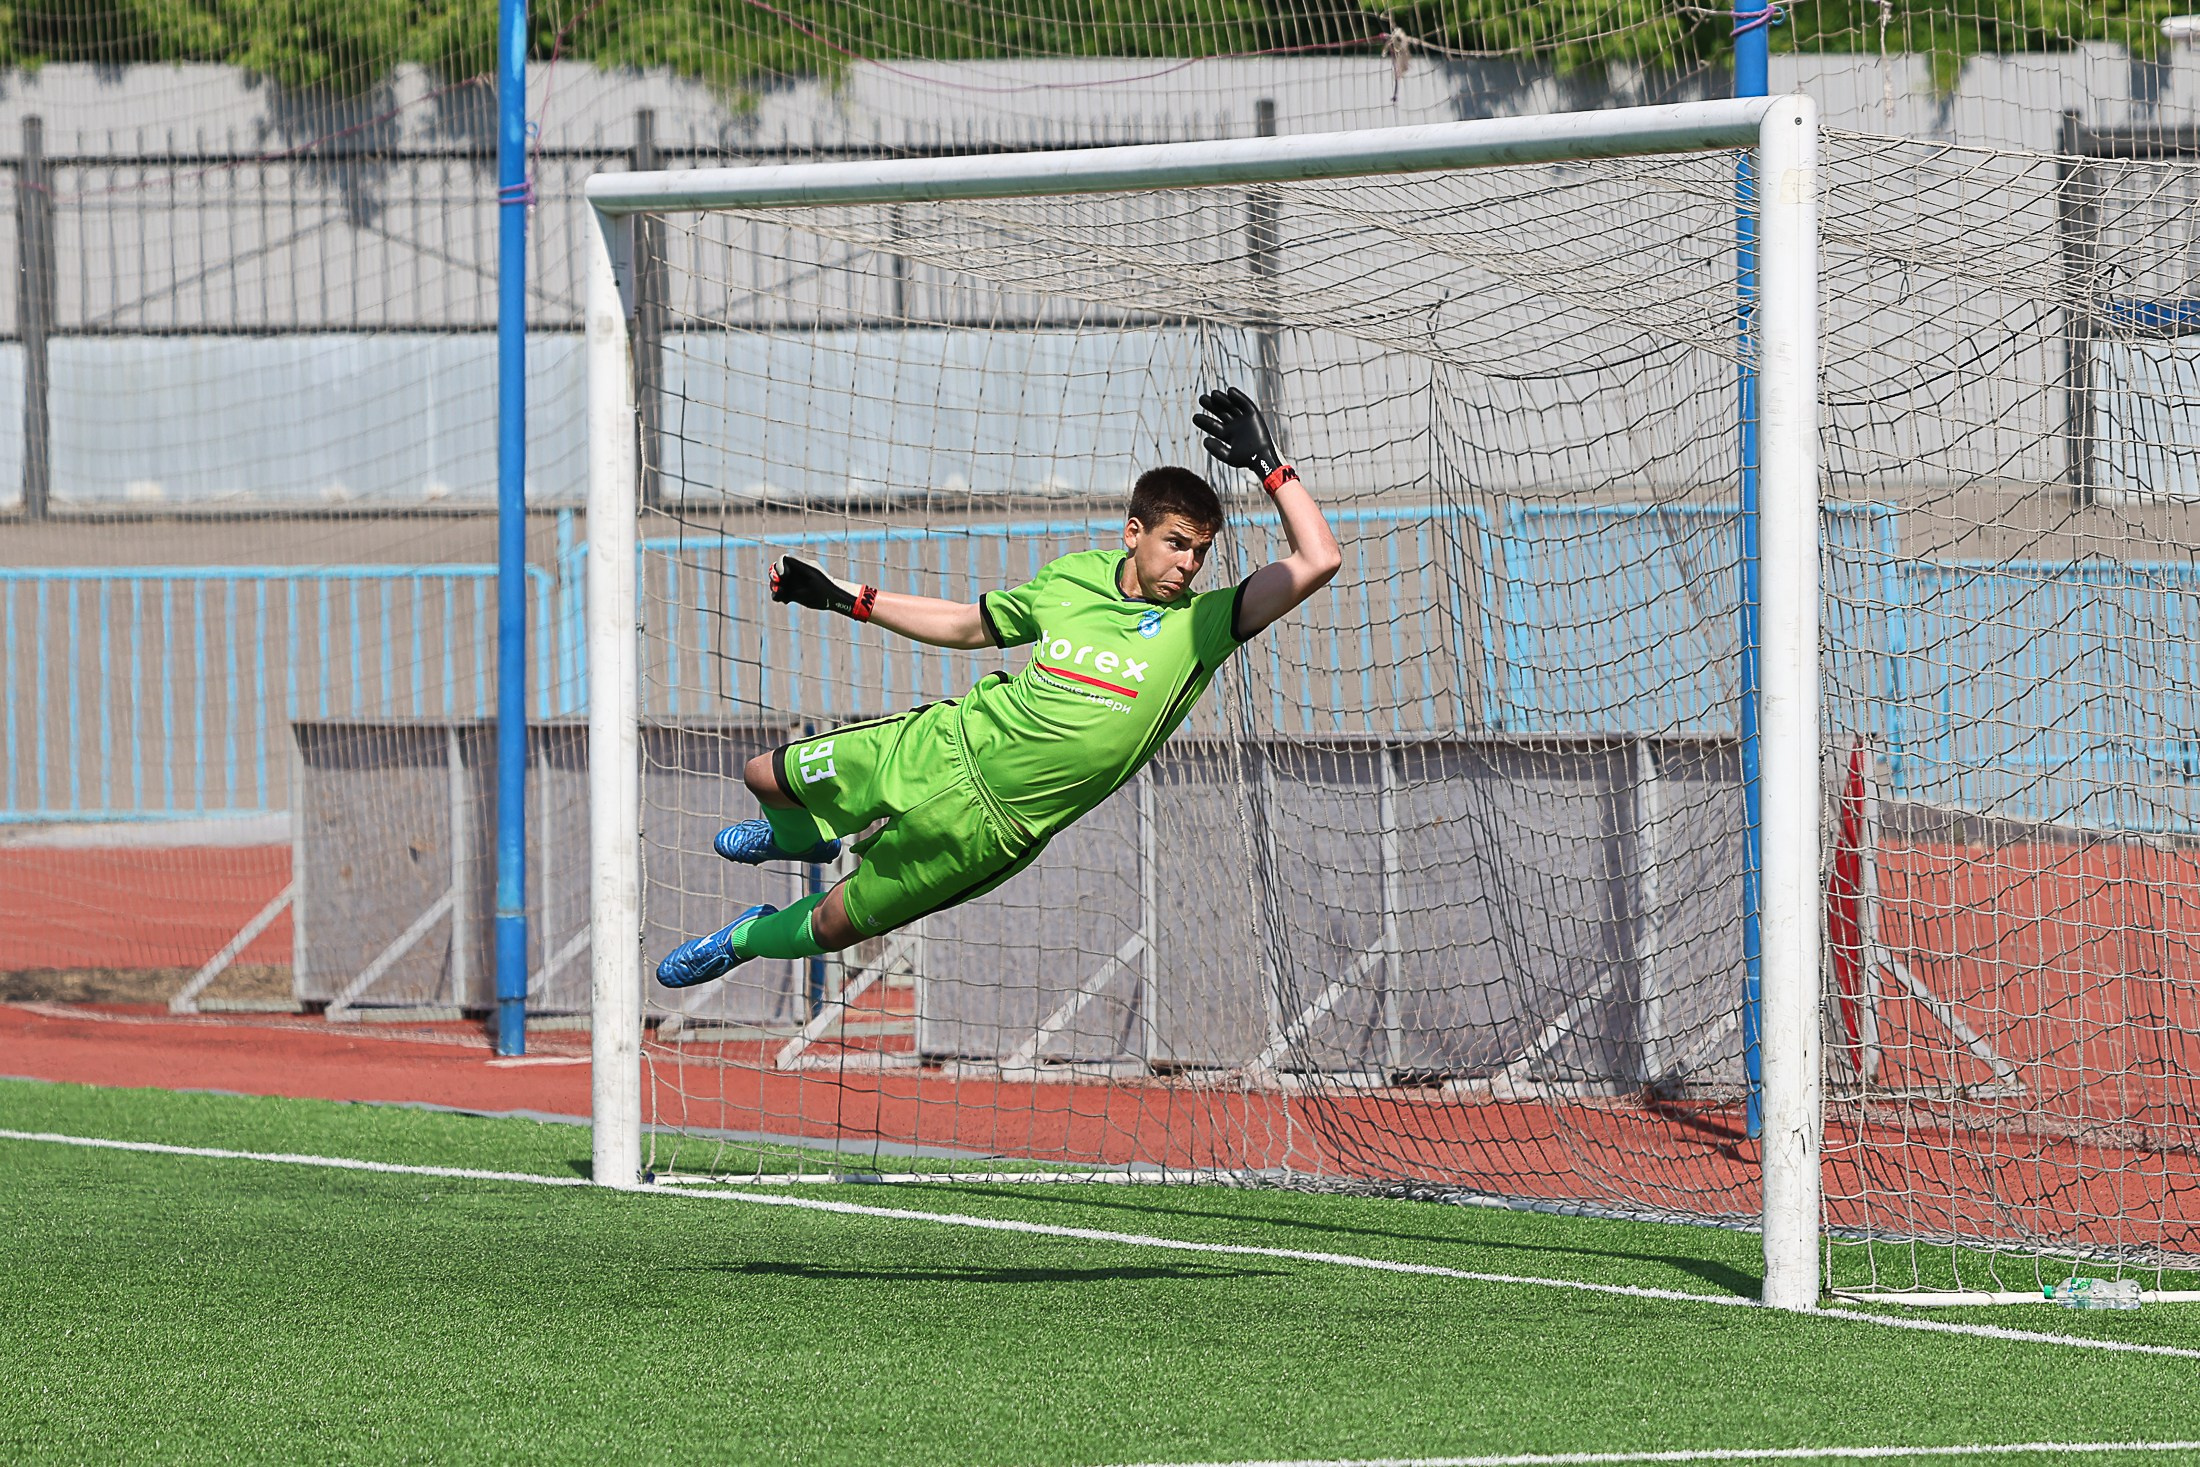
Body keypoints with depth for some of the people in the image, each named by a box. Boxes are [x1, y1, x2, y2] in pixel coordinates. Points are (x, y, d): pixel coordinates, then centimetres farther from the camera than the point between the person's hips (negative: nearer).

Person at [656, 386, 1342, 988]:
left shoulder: (1201, 625, -14)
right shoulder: (1073, 576, -2)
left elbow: (1318, 561, -24)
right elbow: (967, 624, 15)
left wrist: (1268, 463, -30)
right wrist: (840, 597, 15)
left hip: (989, 828, -3)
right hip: (953, 740, 3)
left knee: (833, 924, 8)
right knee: (764, 778, 14)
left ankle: (748, 939, 42)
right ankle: (808, 835, 50)